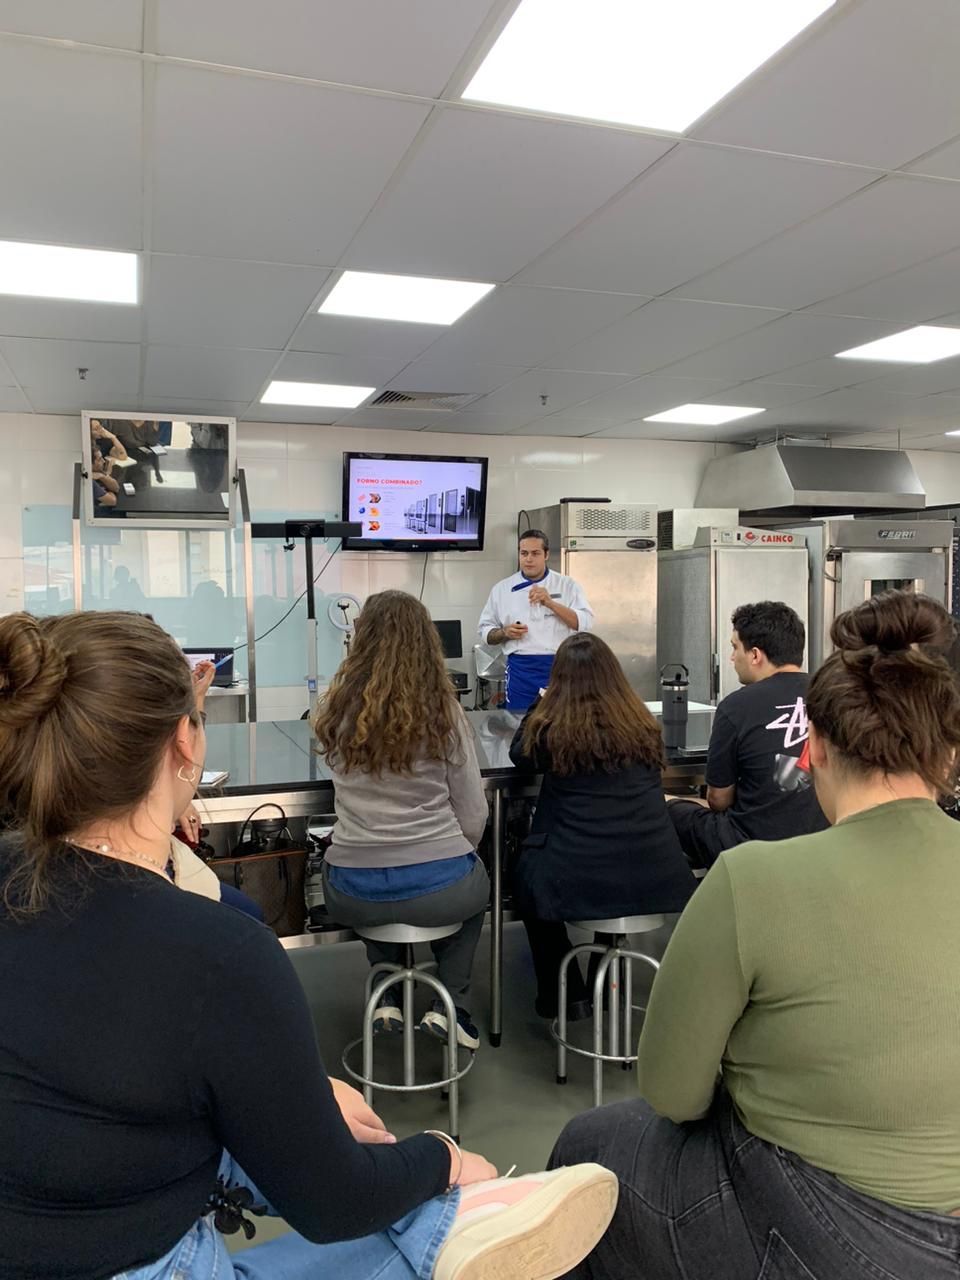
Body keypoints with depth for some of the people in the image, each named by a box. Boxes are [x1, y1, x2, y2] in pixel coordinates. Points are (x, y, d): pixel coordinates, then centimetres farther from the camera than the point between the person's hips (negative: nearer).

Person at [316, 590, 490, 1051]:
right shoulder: (443, 712, -8)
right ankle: (449, 1004, 20)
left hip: (352, 896, 2)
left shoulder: (336, 710, -4)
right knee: (476, 885, 34)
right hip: (439, 891, -1)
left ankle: (387, 1000, 27)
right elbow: (474, 816, -3)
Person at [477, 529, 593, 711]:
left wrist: (549, 602, -16)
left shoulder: (567, 585, 4)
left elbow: (584, 623, -7)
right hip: (521, 670, 1)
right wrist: (504, 633, -10)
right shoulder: (502, 588, 6)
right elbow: (485, 631, 11)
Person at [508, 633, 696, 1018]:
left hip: (575, 881, -3)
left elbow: (519, 755, 17)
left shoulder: (550, 728, -5)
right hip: (656, 879, 4)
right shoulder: (643, 724, 6)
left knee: (526, 870, 29)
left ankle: (565, 996, 30)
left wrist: (540, 705, 27)